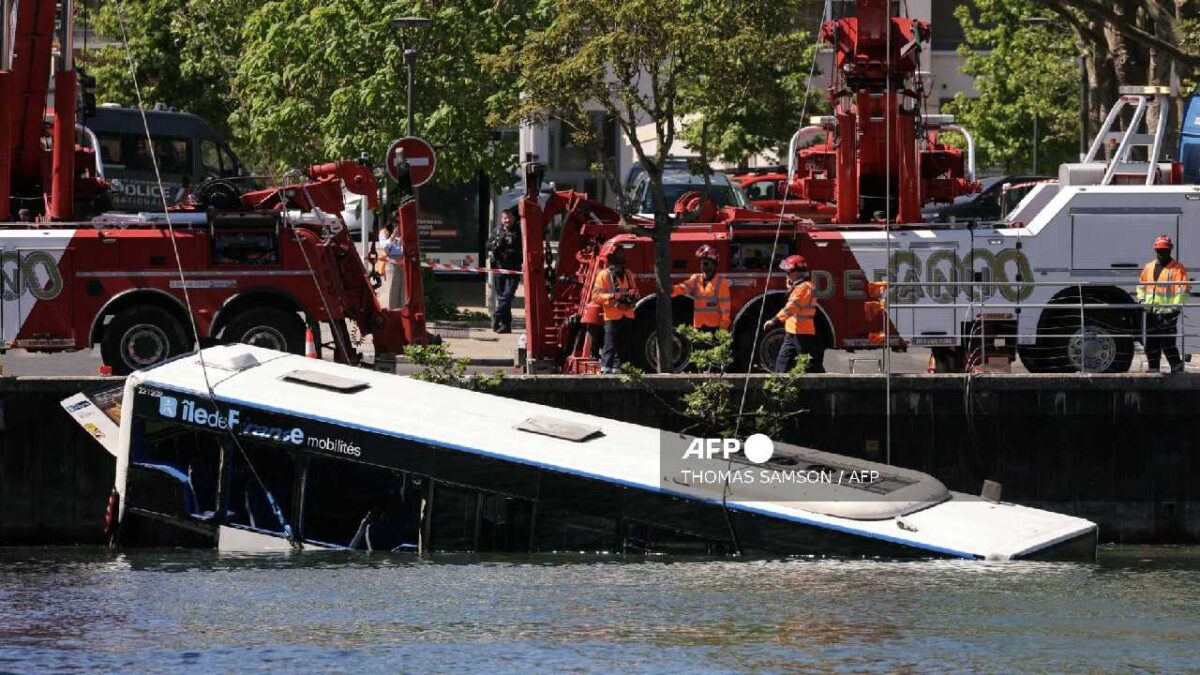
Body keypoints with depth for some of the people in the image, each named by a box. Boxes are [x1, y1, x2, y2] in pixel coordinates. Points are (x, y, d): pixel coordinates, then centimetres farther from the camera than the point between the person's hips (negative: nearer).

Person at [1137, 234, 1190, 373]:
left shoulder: (1177, 268, -4)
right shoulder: (1149, 267, 16)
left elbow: (1184, 290, -10)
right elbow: (1141, 285, 28)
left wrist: (1175, 307, -18)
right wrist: (1141, 298, 10)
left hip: (1167, 313, -6)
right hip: (1151, 312, 6)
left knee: (1167, 342, -12)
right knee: (1151, 343, 9)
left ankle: (1177, 367, -2)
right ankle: (1153, 368, 18)